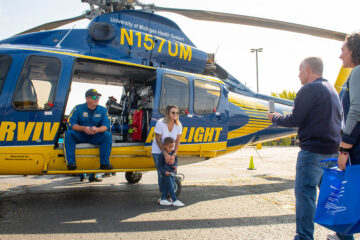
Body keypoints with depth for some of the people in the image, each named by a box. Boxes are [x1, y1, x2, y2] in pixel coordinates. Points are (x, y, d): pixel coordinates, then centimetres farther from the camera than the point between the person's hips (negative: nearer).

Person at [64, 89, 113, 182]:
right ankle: (70, 163, -32)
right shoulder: (78, 109, -2)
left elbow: (106, 126, -8)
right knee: (68, 133, -29)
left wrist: (97, 129, -31)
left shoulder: (102, 110, 1)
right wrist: (83, 128, -28)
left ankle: (104, 163, -26)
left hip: (95, 137, 1)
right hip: (80, 136, 0)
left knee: (107, 135, -27)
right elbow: (71, 124, -11)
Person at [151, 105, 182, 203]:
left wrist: (173, 155, -19)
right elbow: (158, 140, -18)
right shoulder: (160, 123, -22)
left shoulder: (178, 125, -11)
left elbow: (177, 141, -8)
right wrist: (166, 154, -23)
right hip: (158, 151, -3)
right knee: (161, 173, -5)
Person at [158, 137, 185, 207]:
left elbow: (176, 161, 9)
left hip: (172, 173, 6)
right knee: (171, 187, -5)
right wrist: (165, 172, -20)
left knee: (166, 187, 12)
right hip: (166, 174, -6)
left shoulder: (173, 153, 4)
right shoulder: (163, 154, -12)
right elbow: (160, 165, -9)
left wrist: (175, 166, -13)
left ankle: (163, 199, 20)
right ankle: (175, 201, -3)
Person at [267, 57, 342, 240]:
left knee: (305, 192, -5)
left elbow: (294, 120, -14)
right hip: (332, 150, 10)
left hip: (313, 151, -9)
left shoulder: (309, 89, -12)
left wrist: (275, 118, 4)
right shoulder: (331, 89, 17)